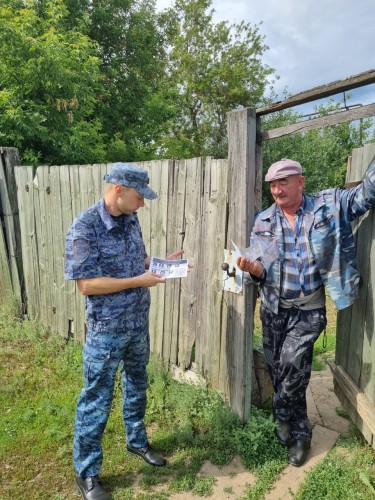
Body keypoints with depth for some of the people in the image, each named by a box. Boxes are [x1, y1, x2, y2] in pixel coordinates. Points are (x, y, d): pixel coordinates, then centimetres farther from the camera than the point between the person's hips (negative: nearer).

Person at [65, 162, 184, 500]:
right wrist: (140, 281, -23)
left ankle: (137, 441, 46)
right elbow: (87, 284, -23)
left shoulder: (131, 220, 1)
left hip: (139, 323, 7)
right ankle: (87, 473, 28)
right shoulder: (85, 227, -21)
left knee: (137, 386, 23)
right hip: (107, 330, -7)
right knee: (97, 400, 8)